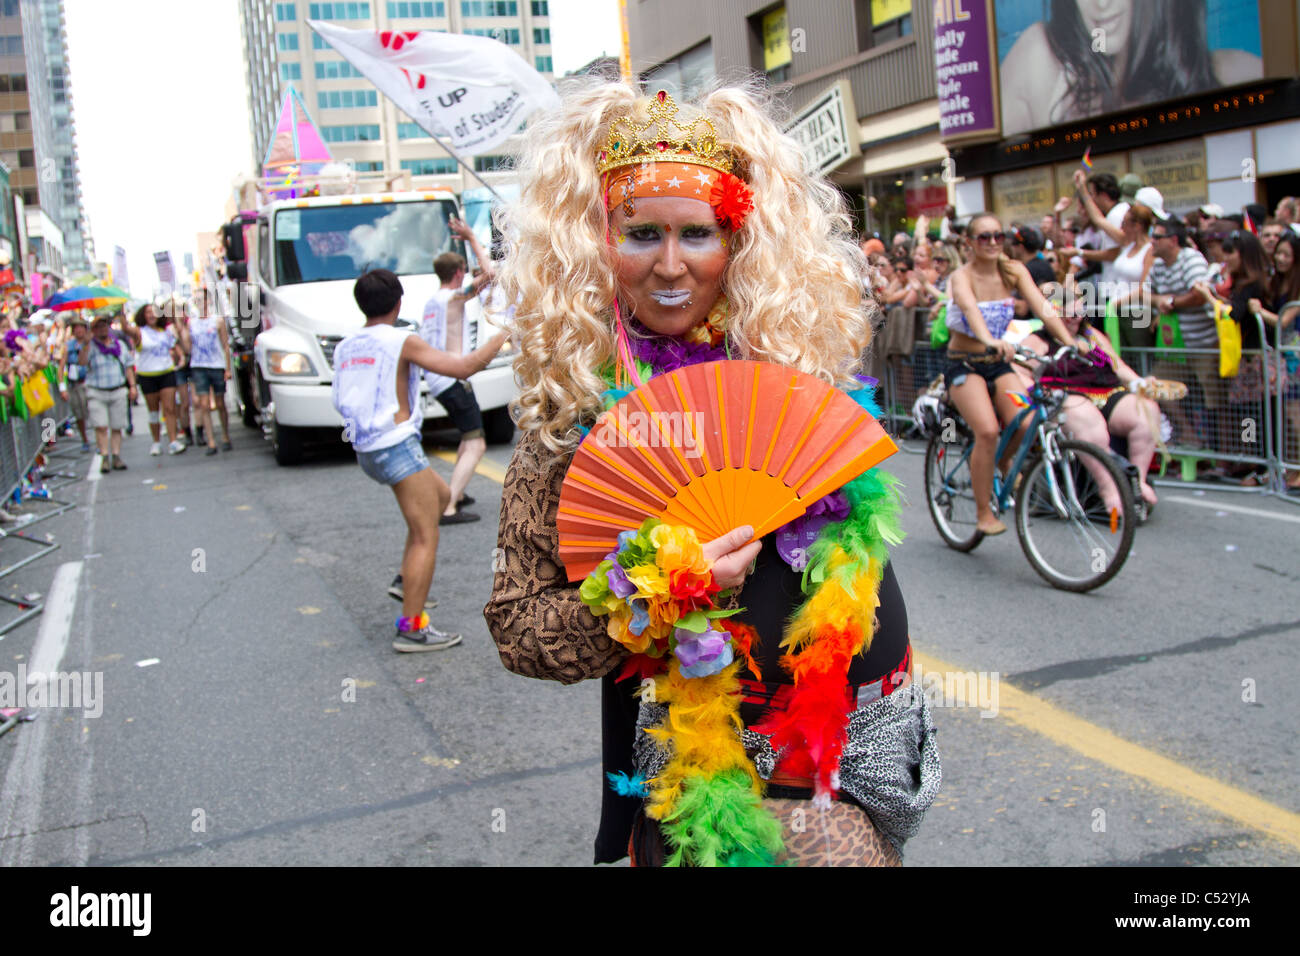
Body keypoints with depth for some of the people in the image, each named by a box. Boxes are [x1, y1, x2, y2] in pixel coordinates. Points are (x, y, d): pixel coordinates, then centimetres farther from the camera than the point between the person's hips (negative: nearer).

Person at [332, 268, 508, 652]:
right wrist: (501, 337, -2)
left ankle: (408, 580, 24)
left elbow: (343, 400, 21)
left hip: (366, 450, 8)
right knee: (426, 538, -2)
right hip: (397, 447, -8)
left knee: (440, 495, 27)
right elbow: (463, 367, -16)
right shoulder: (403, 342, -11)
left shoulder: (345, 348, 9)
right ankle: (411, 628, -3)